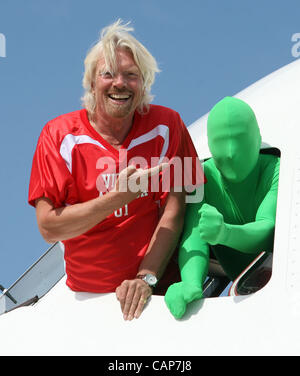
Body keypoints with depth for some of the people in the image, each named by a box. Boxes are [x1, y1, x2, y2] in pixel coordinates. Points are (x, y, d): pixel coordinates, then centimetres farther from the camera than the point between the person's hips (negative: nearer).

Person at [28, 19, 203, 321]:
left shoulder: (165, 126, -1)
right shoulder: (59, 135, -4)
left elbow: (174, 212, -4)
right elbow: (48, 227, -10)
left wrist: (146, 277, -15)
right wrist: (119, 197, -19)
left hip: (156, 287, 0)